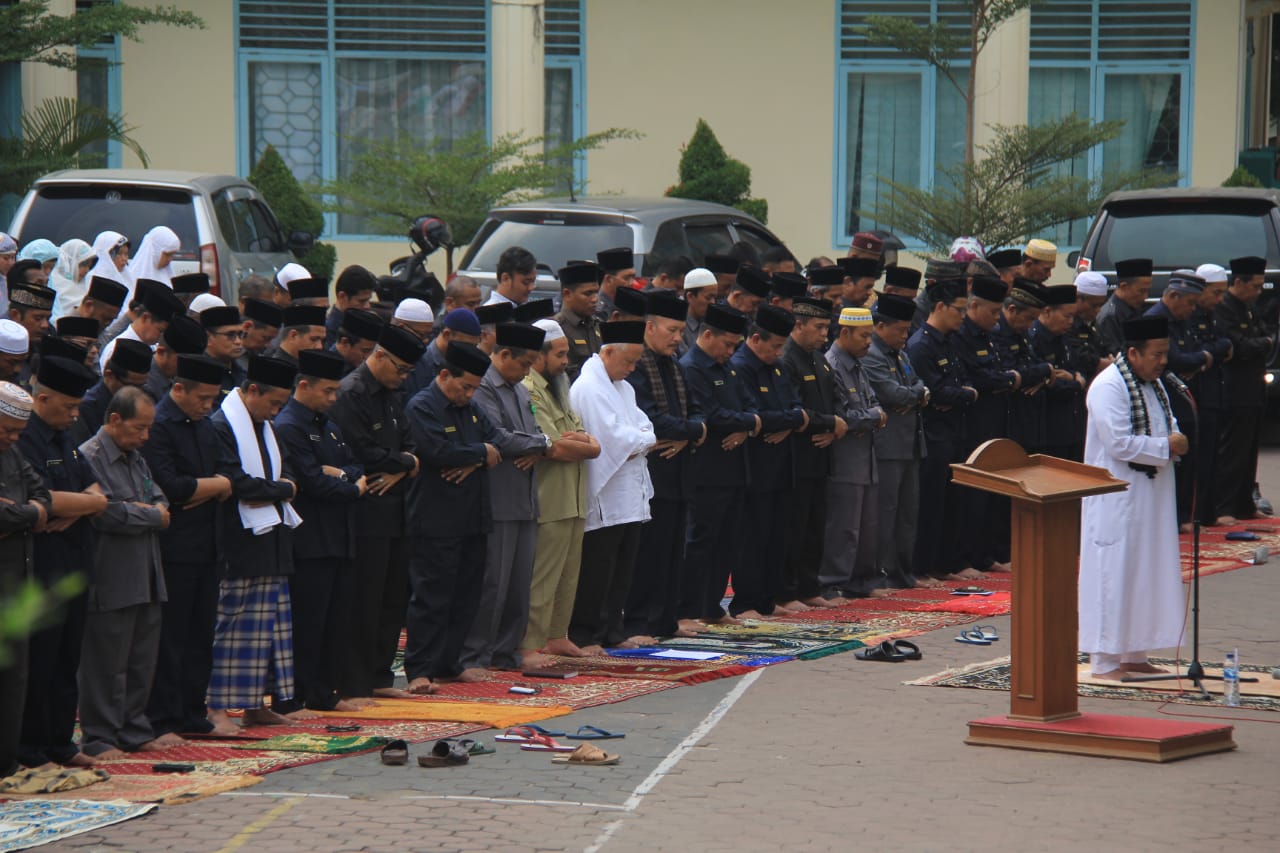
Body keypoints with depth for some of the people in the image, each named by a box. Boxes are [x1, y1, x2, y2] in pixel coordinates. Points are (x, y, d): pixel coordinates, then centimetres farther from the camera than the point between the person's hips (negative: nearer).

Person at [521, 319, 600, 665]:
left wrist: (576, 440, -9)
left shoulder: (557, 389, 20)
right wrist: (587, 445, -1)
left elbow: (594, 446, 15)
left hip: (572, 500, 10)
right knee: (542, 579, -8)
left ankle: (556, 636, 25)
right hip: (548, 503, -10)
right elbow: (555, 448, -20)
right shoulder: (529, 392, -13)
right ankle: (528, 647, -6)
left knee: (567, 575, 15)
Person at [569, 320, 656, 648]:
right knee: (595, 571, -4)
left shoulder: (623, 387, 17)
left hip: (629, 496, 9)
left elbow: (642, 426, 14)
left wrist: (636, 443, -9)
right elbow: (613, 440, -20)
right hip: (602, 496, -9)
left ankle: (612, 631, 21)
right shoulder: (587, 389, -14)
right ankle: (582, 636, 2)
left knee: (622, 569, 13)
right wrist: (648, 441, -6)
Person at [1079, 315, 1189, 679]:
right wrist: (1166, 446, -17)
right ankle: (1104, 661, 0)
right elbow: (1118, 443, -23)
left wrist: (1177, 441, -2)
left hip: (1151, 497, 9)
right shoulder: (1108, 387, -16)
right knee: (1113, 576, -5)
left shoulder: (1153, 383, 12)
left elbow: (1167, 427, 22)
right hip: (1116, 498, -9)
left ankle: (1133, 653, 20)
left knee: (1147, 576, 12)